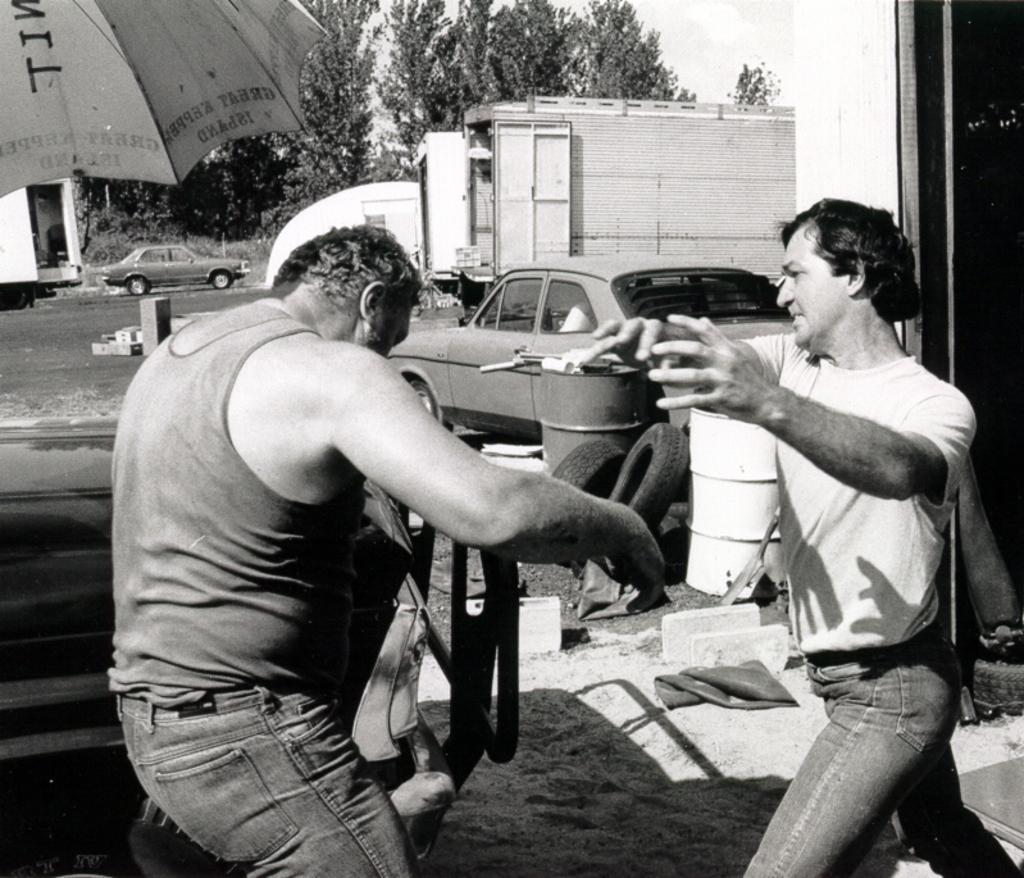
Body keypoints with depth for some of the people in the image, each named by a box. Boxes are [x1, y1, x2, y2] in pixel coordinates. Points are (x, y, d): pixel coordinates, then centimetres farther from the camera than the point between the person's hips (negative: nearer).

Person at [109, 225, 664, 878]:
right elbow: (492, 509, -27)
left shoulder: (176, 355, 12)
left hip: (154, 712, 10)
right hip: (249, 733, -10)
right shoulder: (330, 372, -17)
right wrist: (624, 530, -11)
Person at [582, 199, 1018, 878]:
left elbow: (900, 468, -42)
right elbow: (703, 346, -17)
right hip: (842, 671, 8)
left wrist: (768, 405, -58)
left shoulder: (935, 403, -19)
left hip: (892, 689, -8)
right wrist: (649, 337, -42)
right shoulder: (791, 362, 1)